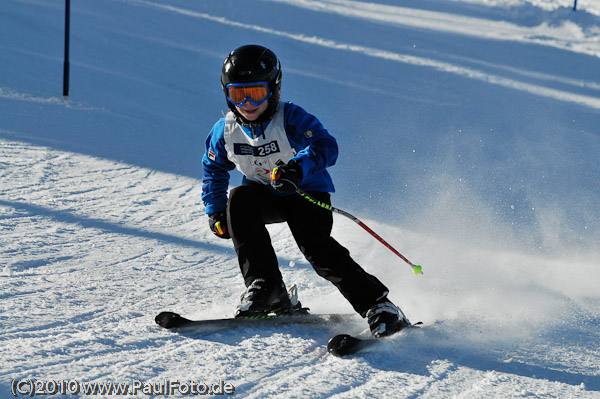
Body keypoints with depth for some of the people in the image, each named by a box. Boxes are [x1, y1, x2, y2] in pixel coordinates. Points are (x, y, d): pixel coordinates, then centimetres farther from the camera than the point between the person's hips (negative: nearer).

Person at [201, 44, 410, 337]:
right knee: (239, 200, -27)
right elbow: (214, 170, 11)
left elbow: (326, 145, -36)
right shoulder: (225, 131, -8)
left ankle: (377, 305, -22)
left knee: (314, 245, -28)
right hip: (266, 196, 5)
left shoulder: (291, 118, -22)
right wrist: (216, 212, 1)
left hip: (308, 192, -4)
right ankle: (265, 288, -20)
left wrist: (299, 167, -55)